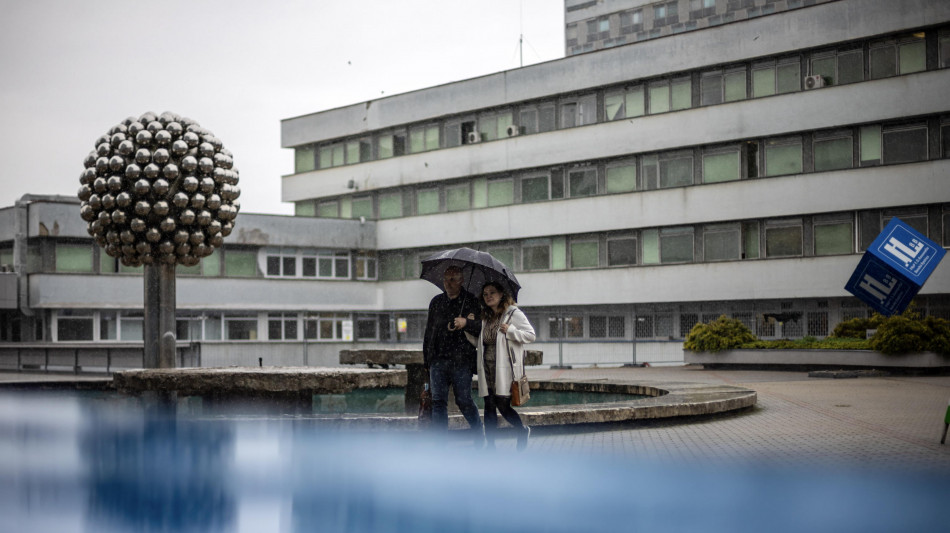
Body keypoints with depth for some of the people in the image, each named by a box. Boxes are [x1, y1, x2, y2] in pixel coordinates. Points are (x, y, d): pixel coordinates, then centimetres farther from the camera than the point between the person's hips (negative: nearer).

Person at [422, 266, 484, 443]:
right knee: (438, 401, 0)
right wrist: (426, 358, 19)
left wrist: (466, 323, -19)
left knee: (464, 400, 0)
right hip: (438, 360, 4)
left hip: (461, 361, -4)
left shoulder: (471, 301, 3)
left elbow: (482, 327, -2)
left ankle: (478, 435, 21)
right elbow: (429, 331, 21)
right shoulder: (436, 302, 16)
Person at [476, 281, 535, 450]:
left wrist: (510, 331, -14)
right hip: (487, 369, 5)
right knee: (489, 406, 2)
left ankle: (523, 431, 22)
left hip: (506, 368, -5)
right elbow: (477, 342, 23)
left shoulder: (514, 314, 0)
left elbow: (531, 335, -4)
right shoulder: (485, 318, 18)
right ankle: (490, 444, 8)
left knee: (503, 405, -5)